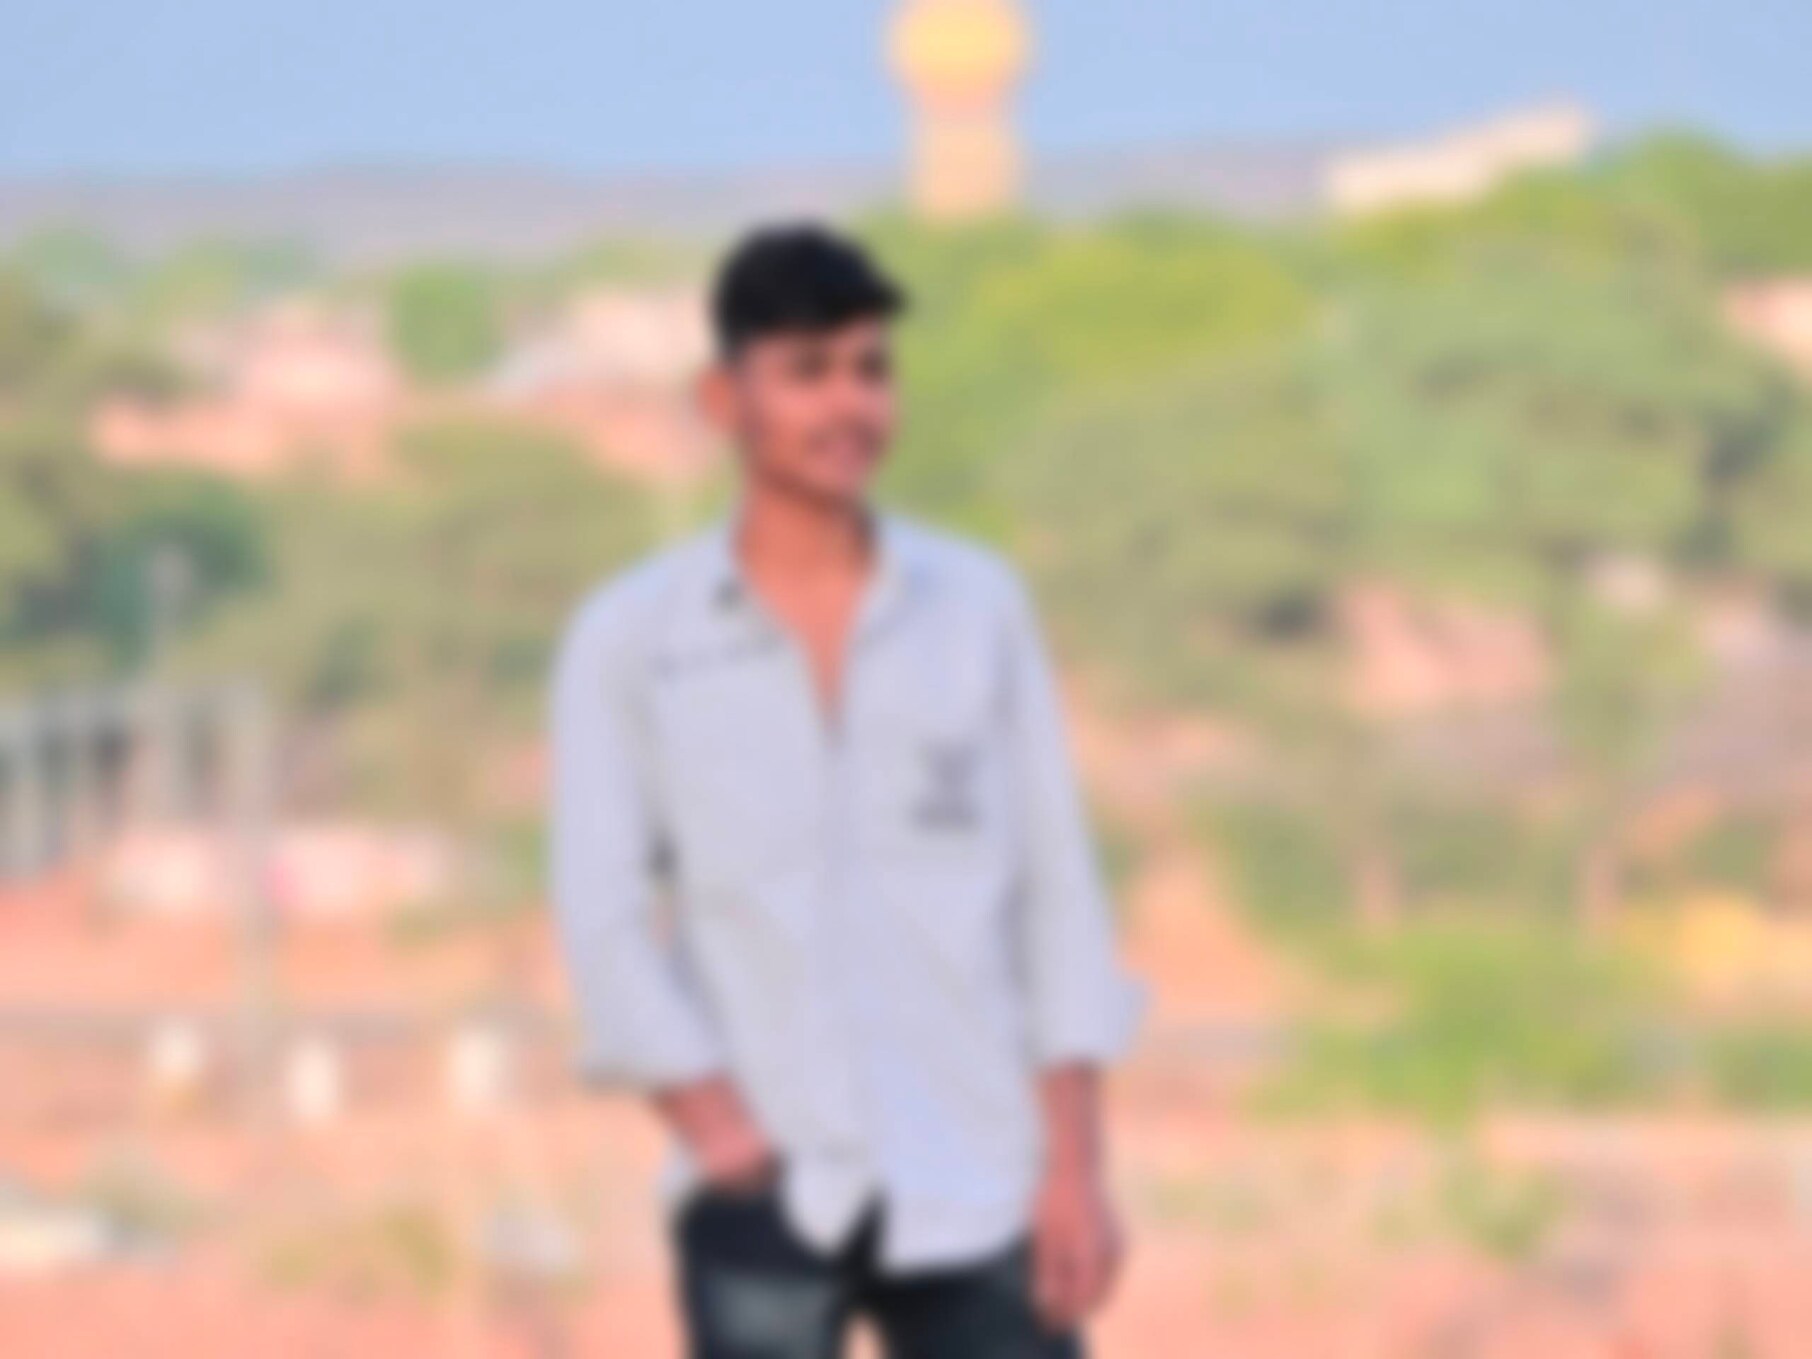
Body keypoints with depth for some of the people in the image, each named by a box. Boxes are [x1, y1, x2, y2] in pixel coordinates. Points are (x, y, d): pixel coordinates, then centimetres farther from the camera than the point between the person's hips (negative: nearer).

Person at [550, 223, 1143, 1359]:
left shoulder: (980, 606, 8)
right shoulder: (629, 639, 3)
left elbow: (1058, 891, 7)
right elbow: (608, 924, -1)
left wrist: (1075, 1167, 1)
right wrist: (726, 1138, -11)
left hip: (977, 1194, 1)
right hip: (768, 1198, -1)